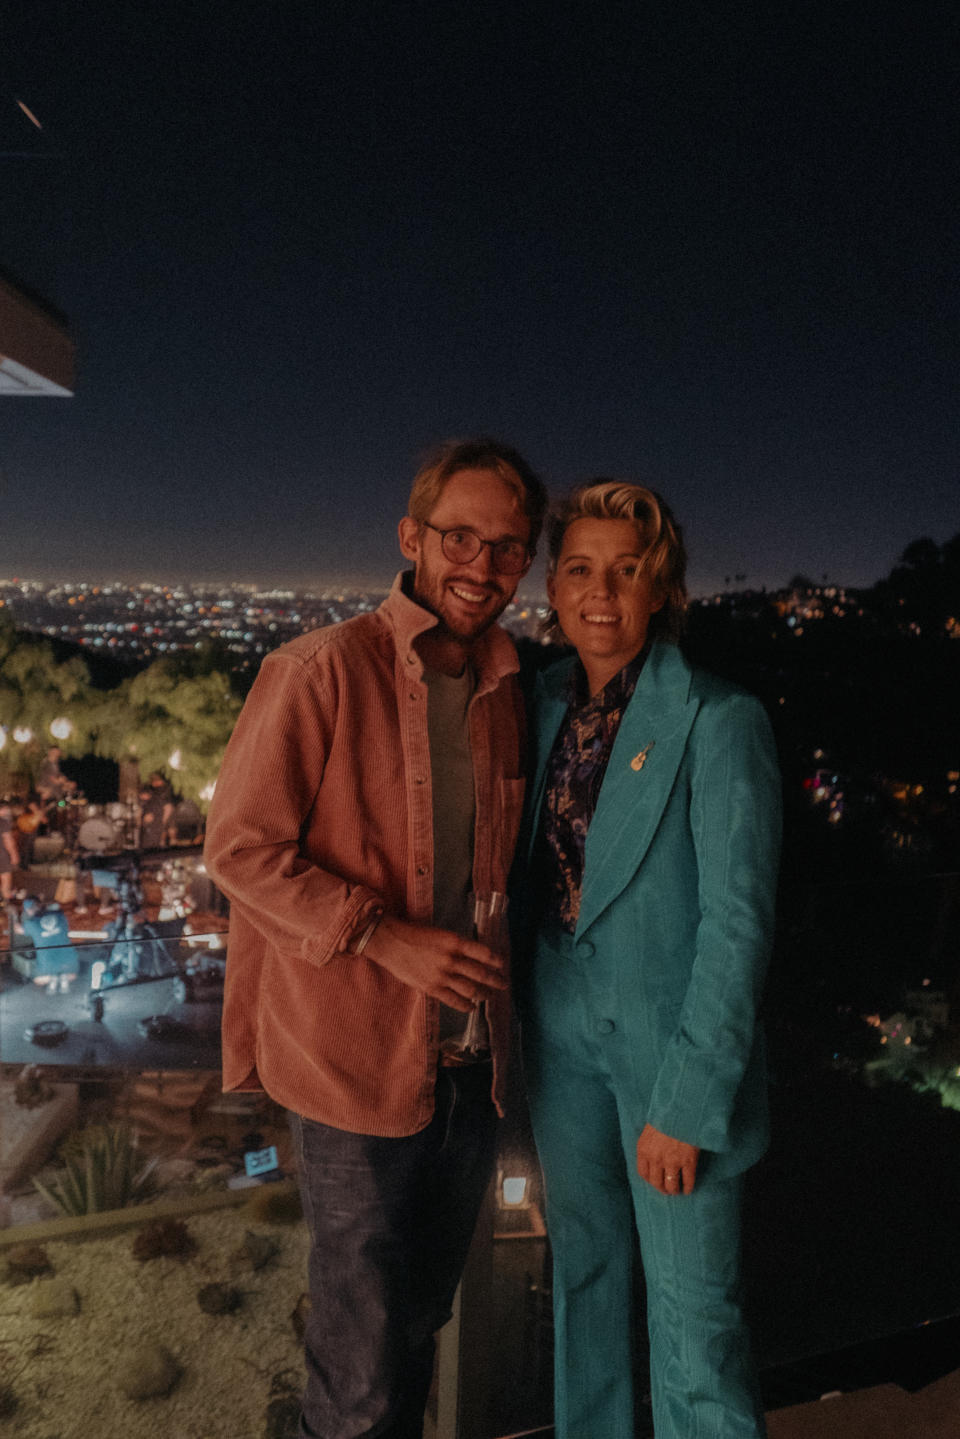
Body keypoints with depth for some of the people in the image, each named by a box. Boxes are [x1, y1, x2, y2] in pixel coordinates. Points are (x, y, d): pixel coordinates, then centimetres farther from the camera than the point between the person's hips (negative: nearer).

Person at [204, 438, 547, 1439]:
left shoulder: (504, 690, 6)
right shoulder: (323, 670, -15)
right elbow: (241, 848, -14)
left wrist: (497, 958, 3)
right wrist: (387, 939, -21)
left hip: (469, 1052, 6)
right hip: (356, 1056, -6)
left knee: (425, 1310, 24)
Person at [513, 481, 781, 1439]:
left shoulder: (718, 722, -15)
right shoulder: (548, 702, 2)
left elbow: (738, 922, -16)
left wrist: (687, 1105, -16)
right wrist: (516, 1017, 8)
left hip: (669, 1037, -5)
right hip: (560, 1027, 6)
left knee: (690, 1306, 7)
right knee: (582, 1266, 22)